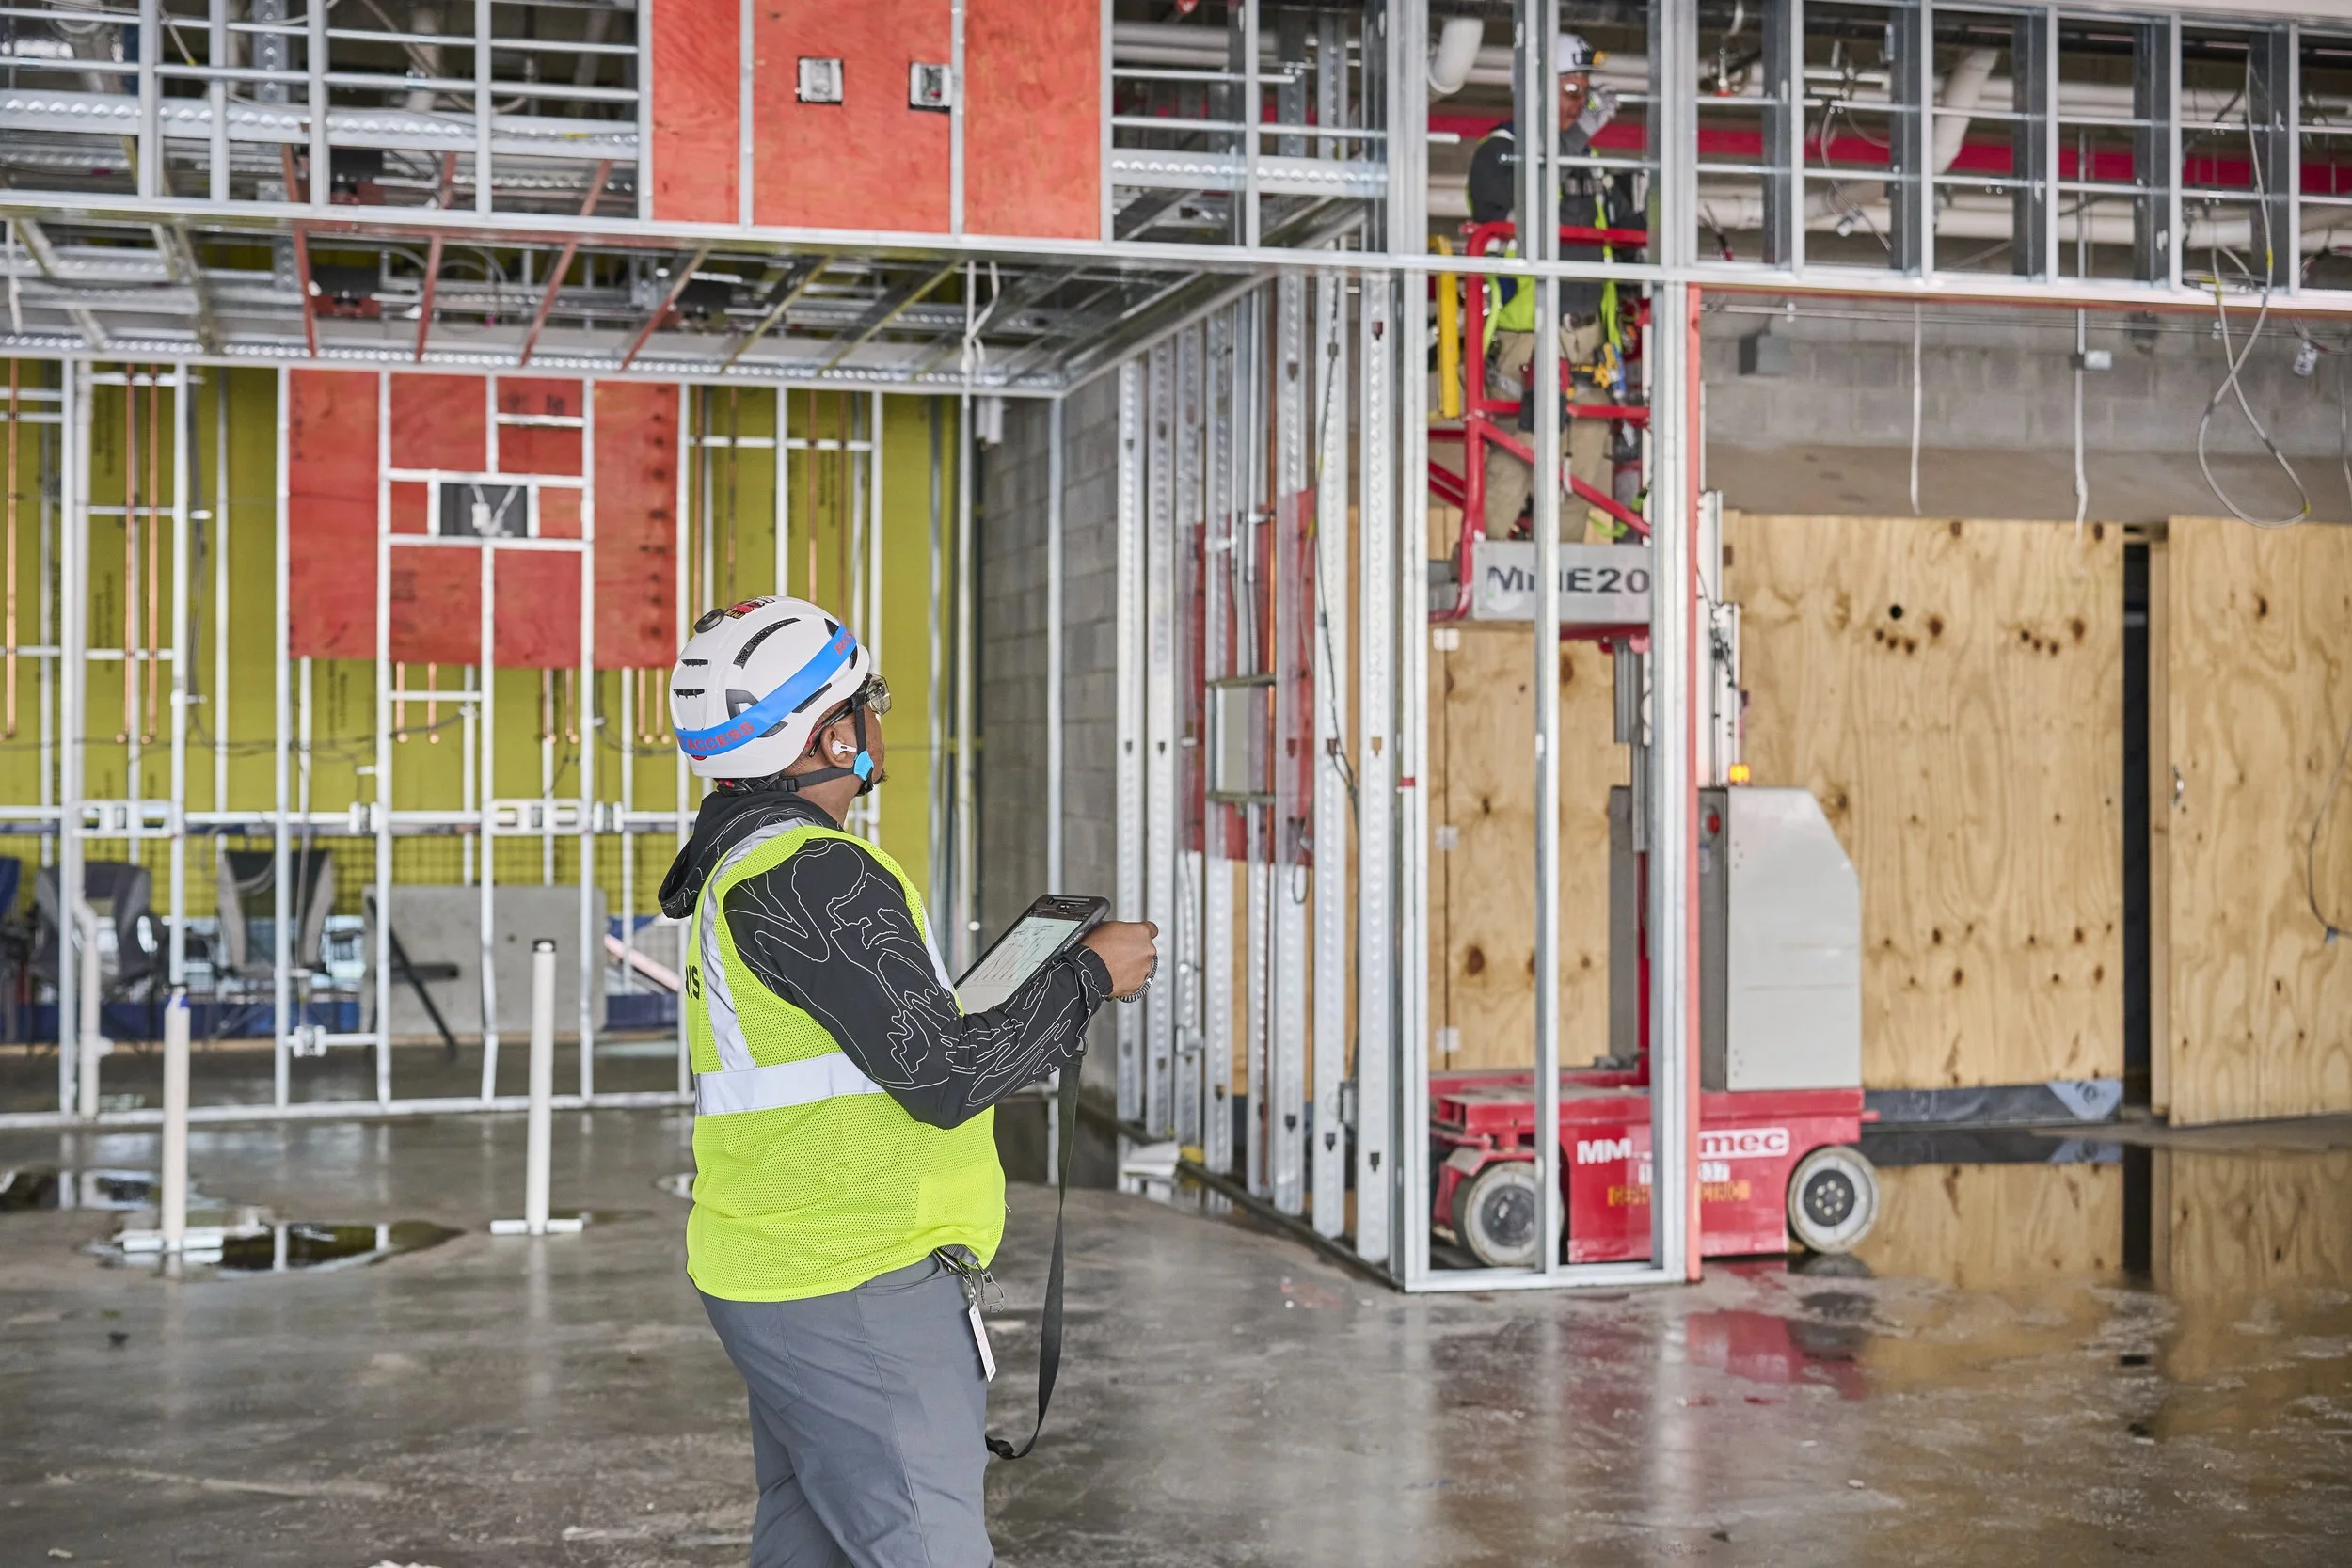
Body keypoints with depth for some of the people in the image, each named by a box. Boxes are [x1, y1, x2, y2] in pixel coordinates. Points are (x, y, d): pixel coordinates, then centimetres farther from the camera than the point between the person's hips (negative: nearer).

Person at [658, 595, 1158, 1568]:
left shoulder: (739, 865, 13)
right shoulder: (815, 876, -20)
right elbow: (944, 1076, -21)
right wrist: (1088, 977, -9)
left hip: (779, 1275, 10)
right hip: (851, 1301, -10)